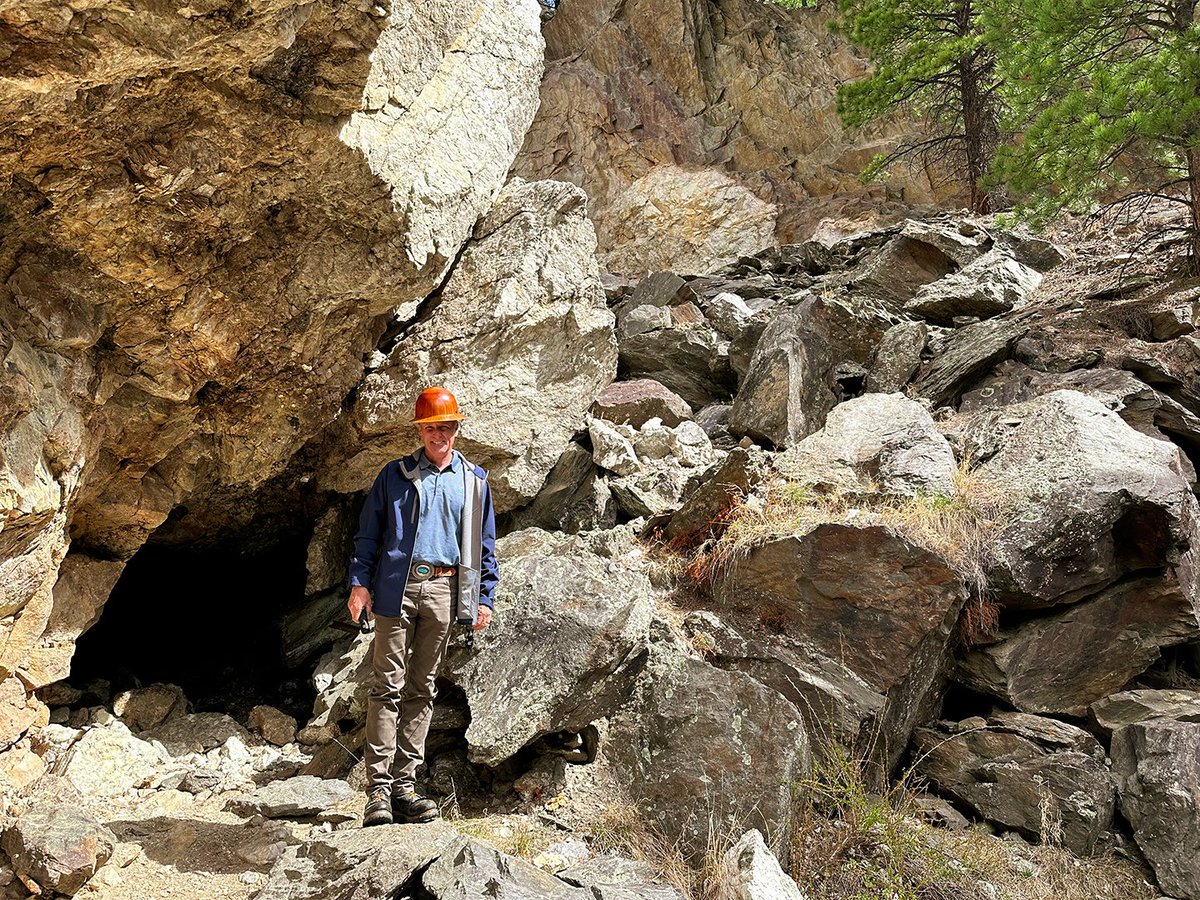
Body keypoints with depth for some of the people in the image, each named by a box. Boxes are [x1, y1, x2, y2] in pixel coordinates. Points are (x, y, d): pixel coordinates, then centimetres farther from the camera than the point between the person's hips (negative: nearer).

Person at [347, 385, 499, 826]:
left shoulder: (474, 481, 14)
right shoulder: (395, 475, 9)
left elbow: (485, 545, 15)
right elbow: (368, 532, 8)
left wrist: (485, 597, 8)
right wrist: (359, 582, -2)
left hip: (443, 591, 2)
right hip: (396, 587, -2)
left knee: (422, 689, 5)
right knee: (388, 685, -7)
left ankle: (404, 785, 9)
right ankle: (378, 787, -7)